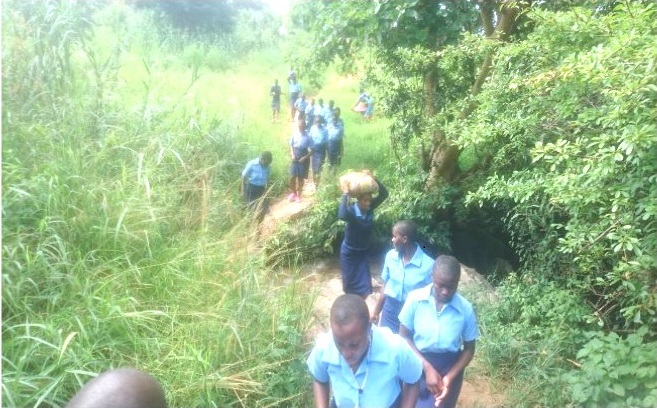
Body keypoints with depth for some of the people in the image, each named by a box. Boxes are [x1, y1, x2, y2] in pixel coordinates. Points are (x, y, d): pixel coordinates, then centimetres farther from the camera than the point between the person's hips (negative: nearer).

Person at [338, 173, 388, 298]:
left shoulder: (370, 207, -15)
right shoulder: (351, 210, -28)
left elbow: (384, 194, -20)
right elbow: (342, 215, -52)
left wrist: (374, 179, -29)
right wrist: (345, 194, -45)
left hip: (363, 251, 4)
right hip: (349, 252, -3)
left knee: (364, 282, 8)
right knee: (350, 280, 15)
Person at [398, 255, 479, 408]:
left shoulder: (466, 308, -13)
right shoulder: (415, 299, -16)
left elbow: (469, 349, -2)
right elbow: (404, 337, -9)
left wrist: (450, 377, -14)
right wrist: (427, 367, -17)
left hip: (450, 368, 0)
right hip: (417, 365, 0)